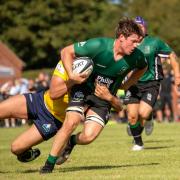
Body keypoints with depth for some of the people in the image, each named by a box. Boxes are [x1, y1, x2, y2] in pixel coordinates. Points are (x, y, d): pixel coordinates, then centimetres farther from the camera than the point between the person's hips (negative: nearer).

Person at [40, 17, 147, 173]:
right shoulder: (98, 45, -23)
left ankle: (70, 142, 22)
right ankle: (49, 165, -7)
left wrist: (127, 84, 8)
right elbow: (66, 51, -12)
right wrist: (71, 75, -23)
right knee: (71, 123, -23)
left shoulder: (136, 56, -13)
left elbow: (142, 67, 15)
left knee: (88, 136, -16)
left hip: (104, 99, 2)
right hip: (84, 89, -2)